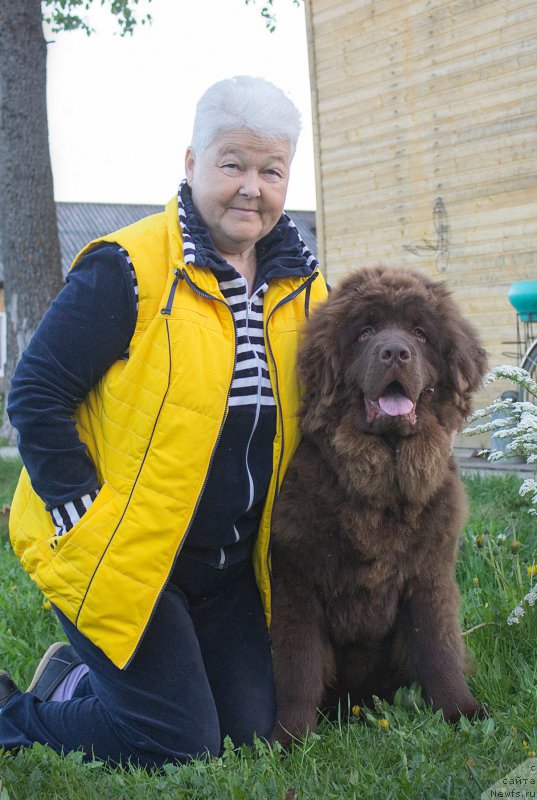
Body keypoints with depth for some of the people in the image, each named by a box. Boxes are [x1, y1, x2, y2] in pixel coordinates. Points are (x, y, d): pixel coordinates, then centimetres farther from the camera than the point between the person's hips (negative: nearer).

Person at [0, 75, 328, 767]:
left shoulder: (301, 285, 4)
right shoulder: (132, 269, -17)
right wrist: (85, 518, -18)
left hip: (229, 571, 7)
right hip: (118, 557, -7)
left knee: (252, 729, 9)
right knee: (179, 742, -7)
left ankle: (78, 679, 29)